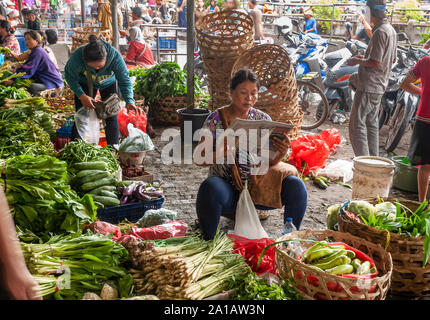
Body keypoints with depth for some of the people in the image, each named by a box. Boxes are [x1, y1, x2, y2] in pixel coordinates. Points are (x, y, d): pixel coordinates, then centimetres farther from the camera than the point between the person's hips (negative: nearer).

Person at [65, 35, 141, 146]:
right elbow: (70, 76, -18)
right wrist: (81, 95, -28)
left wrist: (129, 101, -36)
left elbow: (124, 79, -23)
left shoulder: (115, 56, -37)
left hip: (109, 84, 0)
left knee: (112, 117, -6)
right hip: (85, 84, 0)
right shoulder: (77, 57, -37)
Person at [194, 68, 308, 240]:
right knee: (211, 188, -36)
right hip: (228, 189, -2)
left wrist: (281, 153, -21)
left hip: (259, 187, 3)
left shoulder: (263, 119, 6)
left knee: (295, 185, -22)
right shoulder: (216, 118, -2)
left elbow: (270, 162, 3)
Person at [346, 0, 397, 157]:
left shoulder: (380, 32, -18)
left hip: (368, 87, -10)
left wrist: (358, 61, -7)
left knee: (357, 126, -7)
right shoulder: (391, 30, 13)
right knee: (372, 124, 18)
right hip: (380, 86, 10)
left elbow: (375, 62, -23)